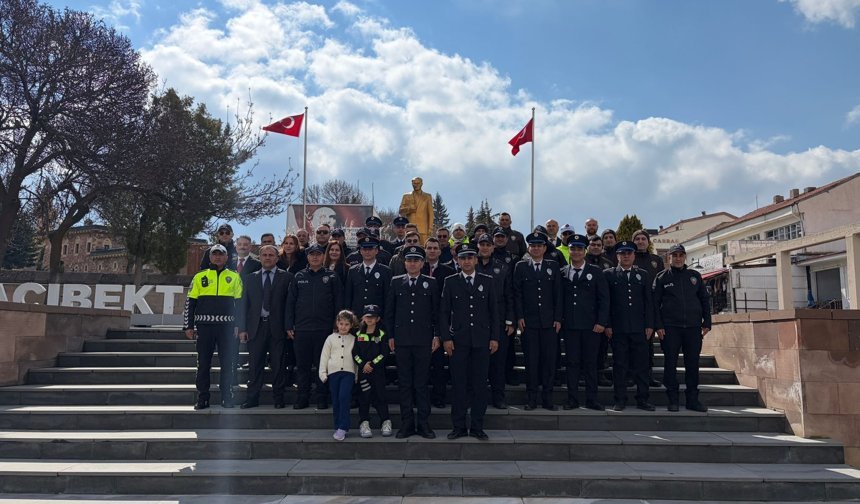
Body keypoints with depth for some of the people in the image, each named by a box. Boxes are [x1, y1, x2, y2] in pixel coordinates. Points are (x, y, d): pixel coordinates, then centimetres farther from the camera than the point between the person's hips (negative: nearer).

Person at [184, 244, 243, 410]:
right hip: (204, 326, 1)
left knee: (228, 363, 1)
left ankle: (227, 397, 10)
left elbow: (240, 303, 7)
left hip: (227, 327, -1)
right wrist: (188, 326, 3)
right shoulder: (200, 277, 10)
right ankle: (202, 398, 12)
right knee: (203, 363, 4)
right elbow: (190, 302, 10)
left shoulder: (234, 277, 8)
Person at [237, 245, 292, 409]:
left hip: (277, 327, -2)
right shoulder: (250, 278, 13)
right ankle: (252, 398, 12)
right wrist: (242, 328, 2)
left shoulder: (286, 277, 5)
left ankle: (279, 398, 11)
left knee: (278, 365, 2)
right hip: (256, 326, 2)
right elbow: (244, 304, 10)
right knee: (255, 365, 4)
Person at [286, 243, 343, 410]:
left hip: (324, 329, -1)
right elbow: (290, 302, 9)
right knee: (302, 365, 4)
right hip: (301, 329, 1)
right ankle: (302, 397, 14)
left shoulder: (331, 277, 5)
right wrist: (289, 326, 2)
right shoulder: (298, 277, 9)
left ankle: (322, 397, 13)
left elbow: (339, 303, 4)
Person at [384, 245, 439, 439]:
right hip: (402, 340, 1)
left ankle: (423, 423, 10)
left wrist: (437, 335, 0)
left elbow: (436, 311, 6)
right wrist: (390, 336, 4)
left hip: (423, 340, -1)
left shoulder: (431, 283, 5)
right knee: (404, 383, 5)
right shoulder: (396, 282, 8)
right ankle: (407, 423, 12)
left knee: (421, 383, 2)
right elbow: (389, 312, 9)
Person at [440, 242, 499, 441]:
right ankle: (459, 426, 11)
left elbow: (494, 311, 8)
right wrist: (446, 338, -4)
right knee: (458, 384, 2)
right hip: (458, 340, -1)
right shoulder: (450, 282, 5)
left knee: (480, 384, 3)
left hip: (482, 340, 1)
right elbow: (444, 312, 4)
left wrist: (494, 337, 1)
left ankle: (477, 427, 12)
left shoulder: (487, 281, 8)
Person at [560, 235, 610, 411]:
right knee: (572, 363, 4)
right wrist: (559, 320, 2)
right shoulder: (562, 273, 9)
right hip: (569, 325, 1)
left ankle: (591, 399, 11)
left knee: (590, 363, 3)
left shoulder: (596, 272, 4)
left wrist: (601, 322, -7)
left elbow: (604, 299, 1)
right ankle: (572, 399, 10)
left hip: (591, 325, -1)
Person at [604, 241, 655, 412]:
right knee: (619, 365, 2)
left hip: (640, 328, 2)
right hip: (617, 329, -2)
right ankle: (620, 400, 9)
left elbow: (649, 301, 10)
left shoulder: (643, 274, 12)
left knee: (641, 365, 4)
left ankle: (642, 399, 13)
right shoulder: (608, 274, 5)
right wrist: (607, 325, -5)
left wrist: (649, 325, 2)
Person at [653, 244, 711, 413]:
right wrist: (658, 326, -7)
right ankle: (673, 399, 8)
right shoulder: (662, 277, 5)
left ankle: (692, 399, 13)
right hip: (670, 327, -2)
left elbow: (705, 299, 12)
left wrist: (707, 323, 4)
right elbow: (655, 303, 2)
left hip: (693, 326, 2)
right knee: (670, 363, 0)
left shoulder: (694, 275, 12)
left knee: (693, 363, 4)